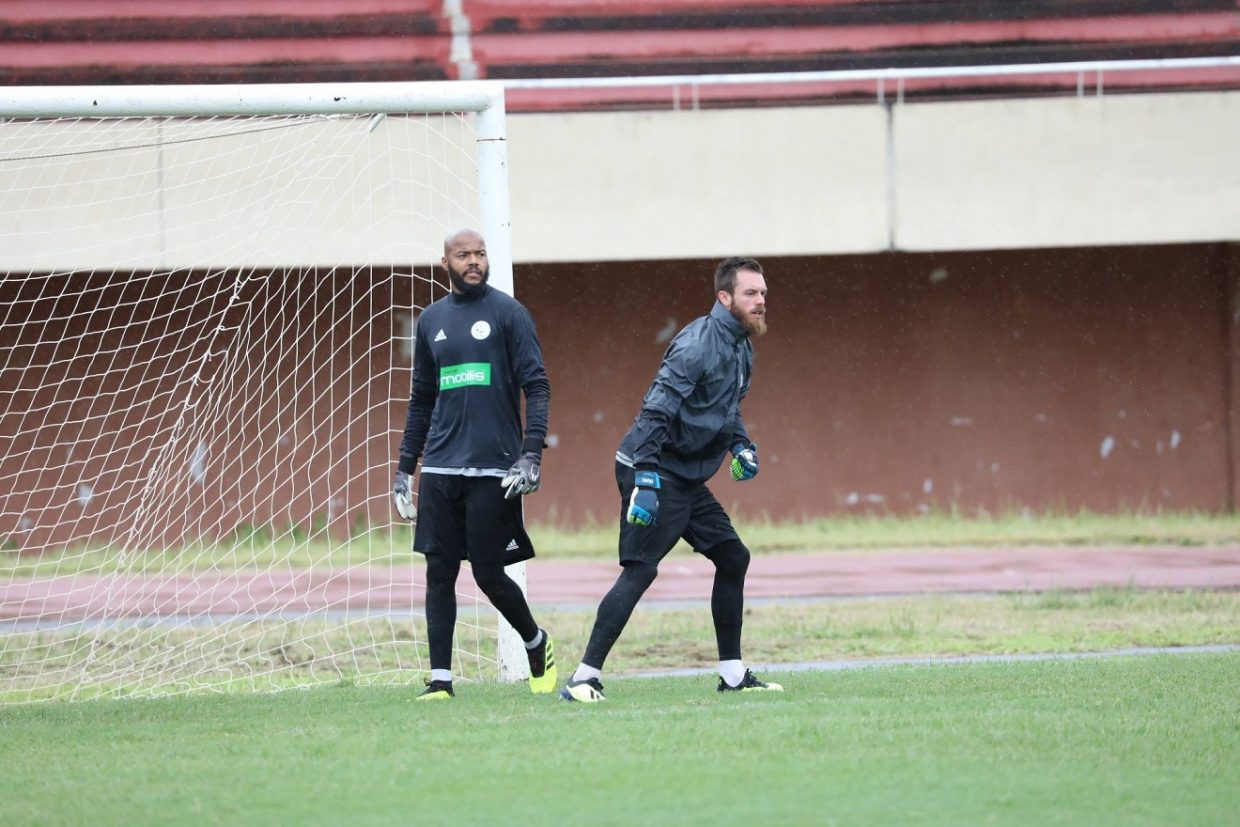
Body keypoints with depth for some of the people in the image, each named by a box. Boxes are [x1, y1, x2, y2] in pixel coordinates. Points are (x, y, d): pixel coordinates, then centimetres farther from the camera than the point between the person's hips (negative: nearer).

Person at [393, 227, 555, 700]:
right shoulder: (432, 321, 13)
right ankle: (440, 679, 3)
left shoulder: (508, 313, 0)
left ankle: (537, 645, 22)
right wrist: (405, 468, 16)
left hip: (493, 469, -4)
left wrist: (532, 452, -16)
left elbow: (537, 387, -5)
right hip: (440, 469, 4)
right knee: (439, 573, 0)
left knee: (489, 574, -3)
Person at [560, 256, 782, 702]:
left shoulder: (741, 347, 11)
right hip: (654, 472, -10)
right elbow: (656, 412, -25)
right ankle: (584, 677, -18)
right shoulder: (699, 343, -19)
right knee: (640, 569, -17)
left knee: (733, 557, 11)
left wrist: (742, 446, 9)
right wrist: (645, 481, -32)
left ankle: (733, 673, 20)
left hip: (688, 480, 10)